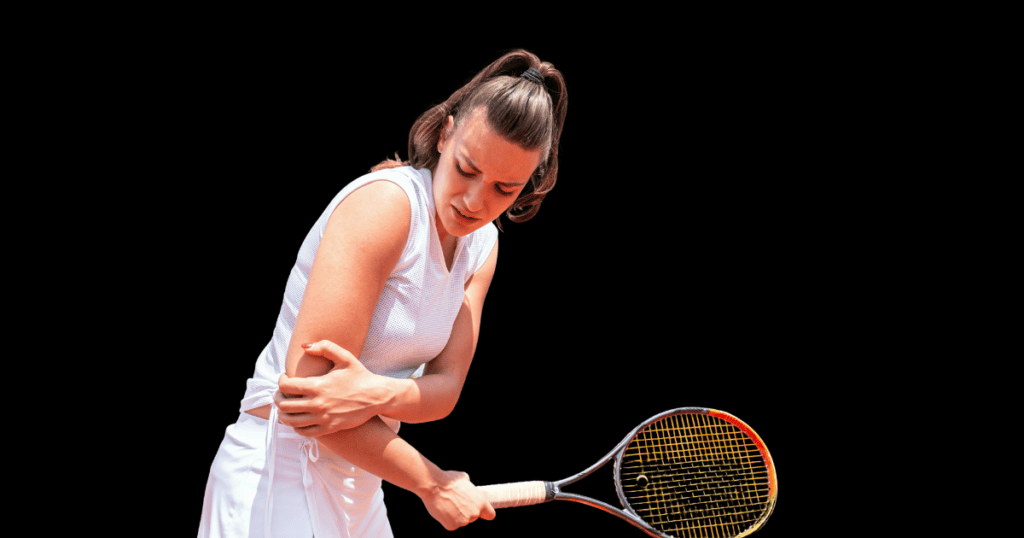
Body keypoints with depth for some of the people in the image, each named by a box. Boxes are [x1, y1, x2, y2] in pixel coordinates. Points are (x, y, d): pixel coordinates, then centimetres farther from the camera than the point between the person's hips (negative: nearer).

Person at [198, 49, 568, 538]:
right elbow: (305, 382, -27)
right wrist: (432, 484, -19)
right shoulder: (384, 202, -21)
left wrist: (379, 394, -28)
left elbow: (445, 387, -4)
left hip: (358, 485, 8)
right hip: (280, 476, -7)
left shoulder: (482, 246, 4)